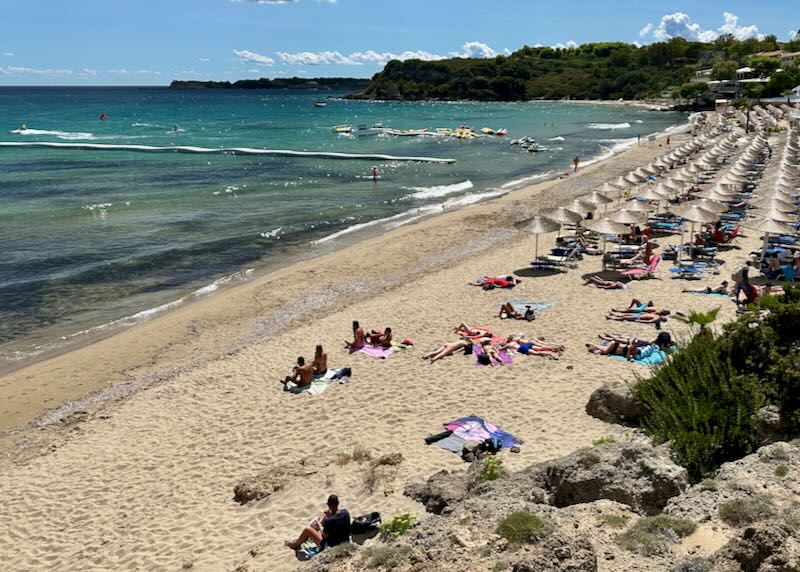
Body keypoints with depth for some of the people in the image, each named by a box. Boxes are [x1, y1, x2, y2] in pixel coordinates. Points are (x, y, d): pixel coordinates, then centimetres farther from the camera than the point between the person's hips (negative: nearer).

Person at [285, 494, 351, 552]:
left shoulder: (329, 521, -33)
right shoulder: (345, 512, -12)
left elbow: (325, 535, -18)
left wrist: (319, 524, -3)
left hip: (330, 547, -7)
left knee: (307, 529, 4)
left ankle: (296, 544, 36)